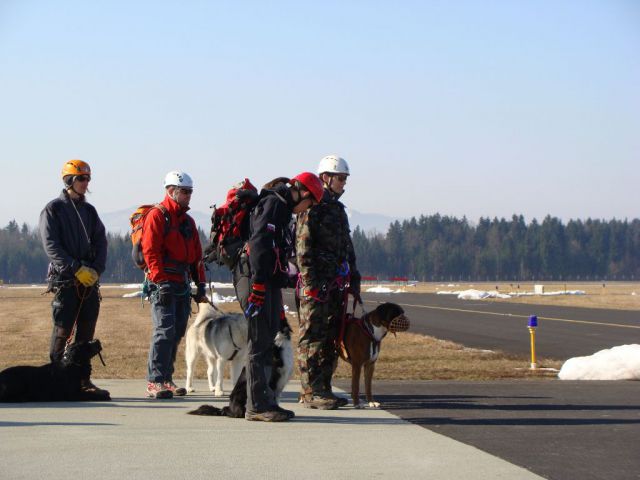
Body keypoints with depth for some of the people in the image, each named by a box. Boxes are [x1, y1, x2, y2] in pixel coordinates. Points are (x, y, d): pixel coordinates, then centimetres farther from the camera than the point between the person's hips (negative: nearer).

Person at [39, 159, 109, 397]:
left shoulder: (89, 210, 16)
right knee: (62, 331, -7)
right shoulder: (53, 209, -2)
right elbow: (51, 246, -11)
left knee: (86, 332, 5)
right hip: (65, 280, -6)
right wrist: (77, 269, -17)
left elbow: (101, 242, 11)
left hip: (90, 280, 6)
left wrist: (96, 269, -6)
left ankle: (83, 380, 9)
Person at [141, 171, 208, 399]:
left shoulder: (188, 221, 20)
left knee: (176, 334, 8)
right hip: (163, 284, -8)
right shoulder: (157, 216, -4)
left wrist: (201, 285, 15)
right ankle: (155, 382, -14)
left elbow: (197, 256, 22)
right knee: (164, 331, -14)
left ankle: (166, 378, 15)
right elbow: (150, 251, -12)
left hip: (183, 285, 8)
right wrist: (161, 279, -18)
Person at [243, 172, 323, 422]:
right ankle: (257, 406, -7)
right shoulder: (273, 203, -10)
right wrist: (258, 284, -26)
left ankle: (264, 402, 19)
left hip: (269, 283, 11)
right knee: (259, 343, -8)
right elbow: (259, 243, -21)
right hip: (261, 282, -11)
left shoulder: (282, 208, 22)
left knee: (268, 342, 13)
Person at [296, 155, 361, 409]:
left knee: (330, 339, 10)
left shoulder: (337, 209, 20)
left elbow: (347, 247, 25)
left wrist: (353, 280, 20)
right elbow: (303, 248, -15)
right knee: (313, 338, -6)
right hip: (316, 284, -9)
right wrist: (310, 282, -20)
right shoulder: (311, 208, -8)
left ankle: (324, 388, 16)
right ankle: (311, 392, -5)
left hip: (336, 284, 9)